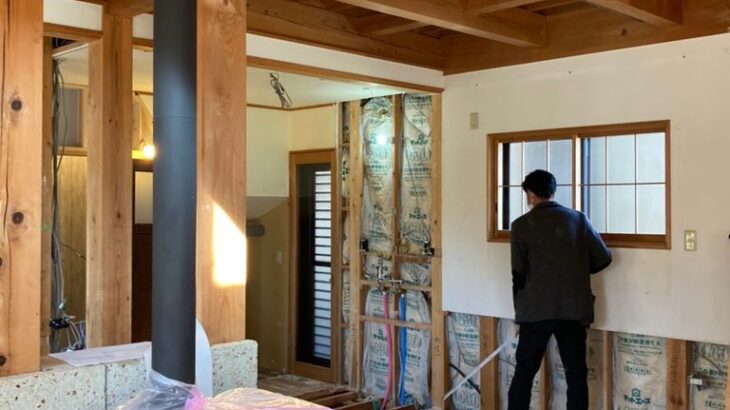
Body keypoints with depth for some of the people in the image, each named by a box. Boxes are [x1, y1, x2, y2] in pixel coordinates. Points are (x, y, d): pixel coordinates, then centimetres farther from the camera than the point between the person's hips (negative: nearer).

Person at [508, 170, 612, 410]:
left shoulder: (522, 224, -3)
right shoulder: (578, 219, 5)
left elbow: (518, 273, -4)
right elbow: (603, 258, 4)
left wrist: (520, 310, 9)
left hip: (536, 310, -2)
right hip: (574, 309, 2)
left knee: (524, 373, 9)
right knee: (576, 374, 8)